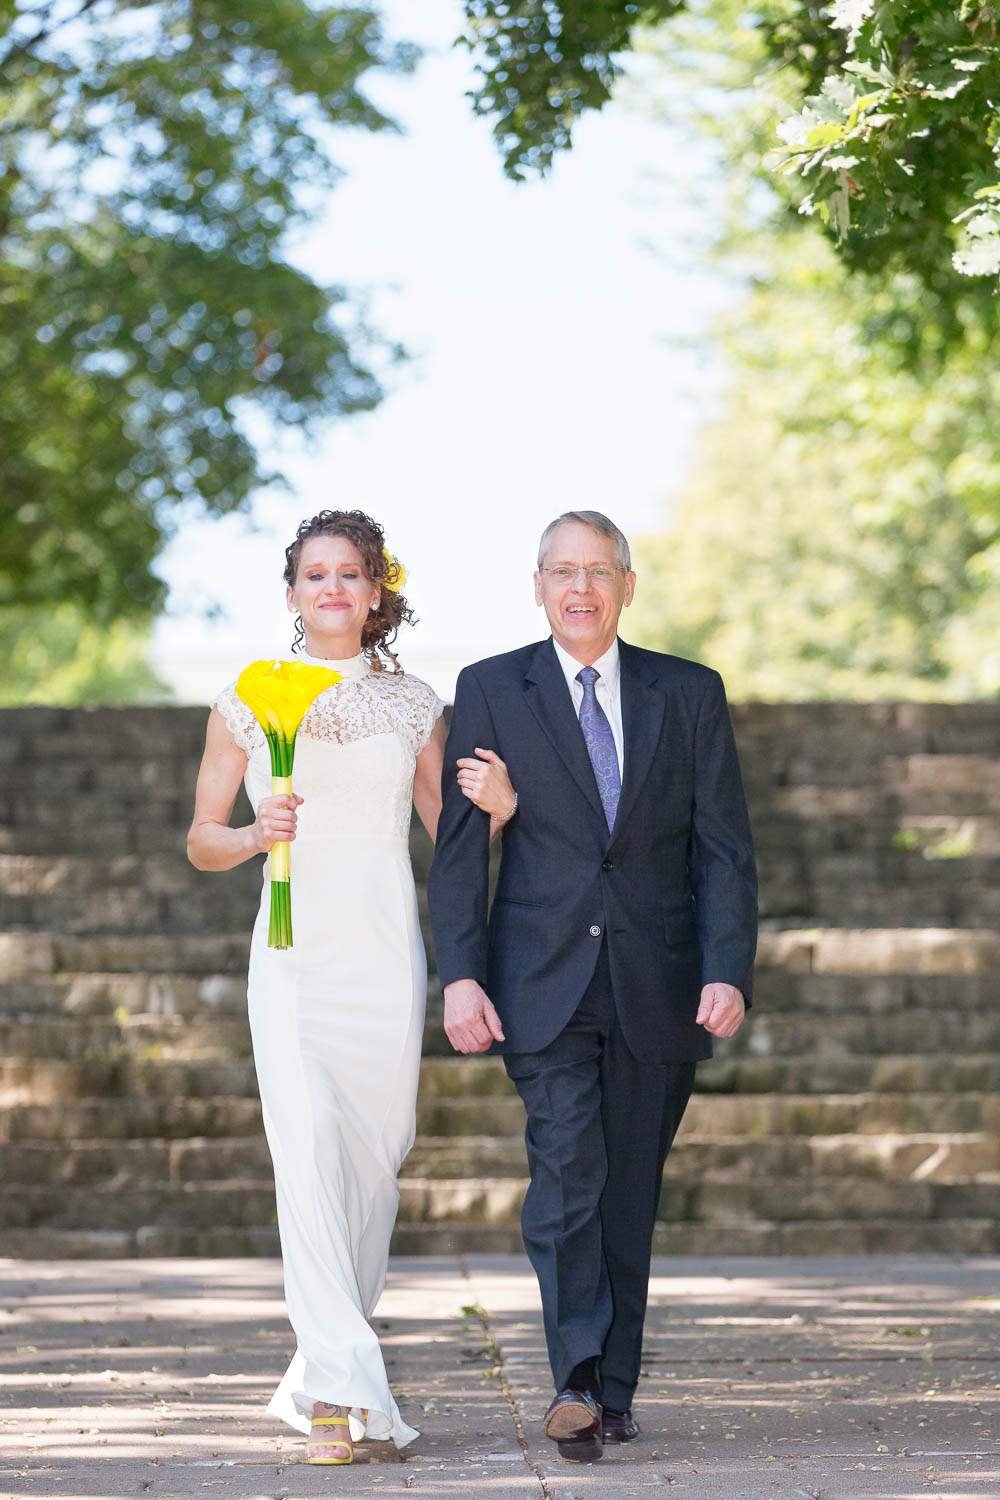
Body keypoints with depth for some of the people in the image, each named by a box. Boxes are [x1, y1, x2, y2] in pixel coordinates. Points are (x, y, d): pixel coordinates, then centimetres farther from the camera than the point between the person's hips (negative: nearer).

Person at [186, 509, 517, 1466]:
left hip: (386, 954, 2)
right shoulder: (247, 702, 6)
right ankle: (341, 1389, -19)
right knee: (308, 1148, -16)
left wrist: (494, 808, -8)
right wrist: (256, 834, -12)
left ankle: (324, 1372, 24)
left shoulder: (413, 706, 10)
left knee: (374, 1159, 6)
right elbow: (200, 841, 9)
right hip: (294, 952, -2)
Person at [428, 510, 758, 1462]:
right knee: (566, 1177, -16)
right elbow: (459, 847, 1)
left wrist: (728, 973, -9)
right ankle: (577, 1383, -19)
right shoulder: (490, 691, 4)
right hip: (544, 986, -1)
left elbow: (724, 849, 3)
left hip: (658, 989, 2)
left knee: (630, 1196, 6)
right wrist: (459, 975, -9)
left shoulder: (689, 695, 7)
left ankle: (614, 1393, 15)